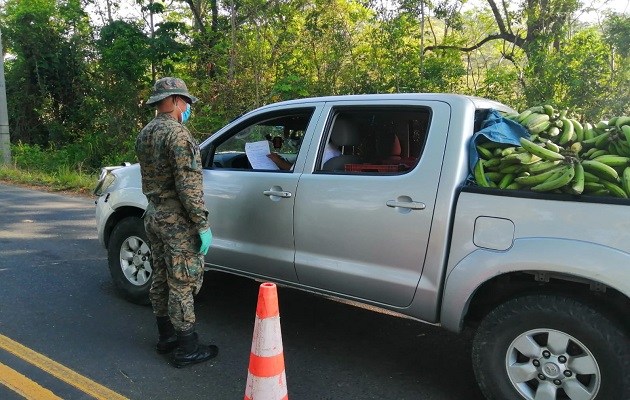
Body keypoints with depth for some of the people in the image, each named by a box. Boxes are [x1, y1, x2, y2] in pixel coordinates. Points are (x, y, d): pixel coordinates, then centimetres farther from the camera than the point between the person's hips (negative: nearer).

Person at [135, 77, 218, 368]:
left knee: (161, 279, 17)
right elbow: (189, 185, -23)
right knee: (182, 284, -1)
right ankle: (187, 350, 9)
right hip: (177, 221, -9)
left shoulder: (144, 134, 10)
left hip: (153, 216, 9)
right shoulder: (177, 134, -19)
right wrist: (203, 224, -19)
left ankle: (166, 338, 30)